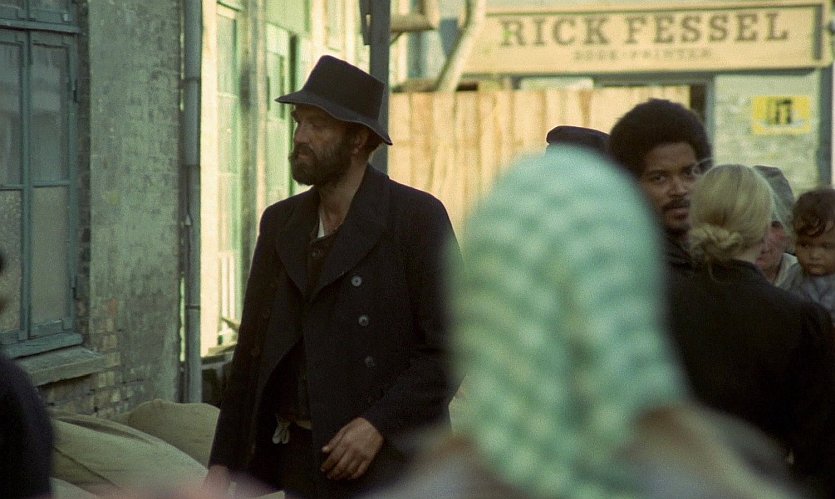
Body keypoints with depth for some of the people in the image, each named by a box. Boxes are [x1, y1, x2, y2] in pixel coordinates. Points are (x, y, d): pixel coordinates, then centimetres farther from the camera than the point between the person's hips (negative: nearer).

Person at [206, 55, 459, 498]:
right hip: (300, 461, 5)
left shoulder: (417, 217, -6)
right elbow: (252, 349, 13)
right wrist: (223, 460, 9)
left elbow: (450, 346, -10)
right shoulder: (281, 223, 11)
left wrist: (380, 423, -18)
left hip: (387, 462, -5)